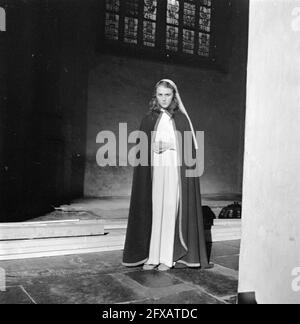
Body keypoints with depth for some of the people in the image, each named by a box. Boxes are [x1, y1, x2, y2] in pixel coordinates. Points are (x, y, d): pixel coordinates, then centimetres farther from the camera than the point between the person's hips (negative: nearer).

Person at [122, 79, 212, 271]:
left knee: (171, 210, -5)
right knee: (153, 211, -2)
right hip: (153, 170, 1)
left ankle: (168, 257, 0)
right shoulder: (149, 119, 12)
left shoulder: (181, 118, 8)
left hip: (175, 170, -1)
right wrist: (153, 147, -11)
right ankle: (151, 256, 4)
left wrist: (169, 145, -12)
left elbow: (189, 147, 2)